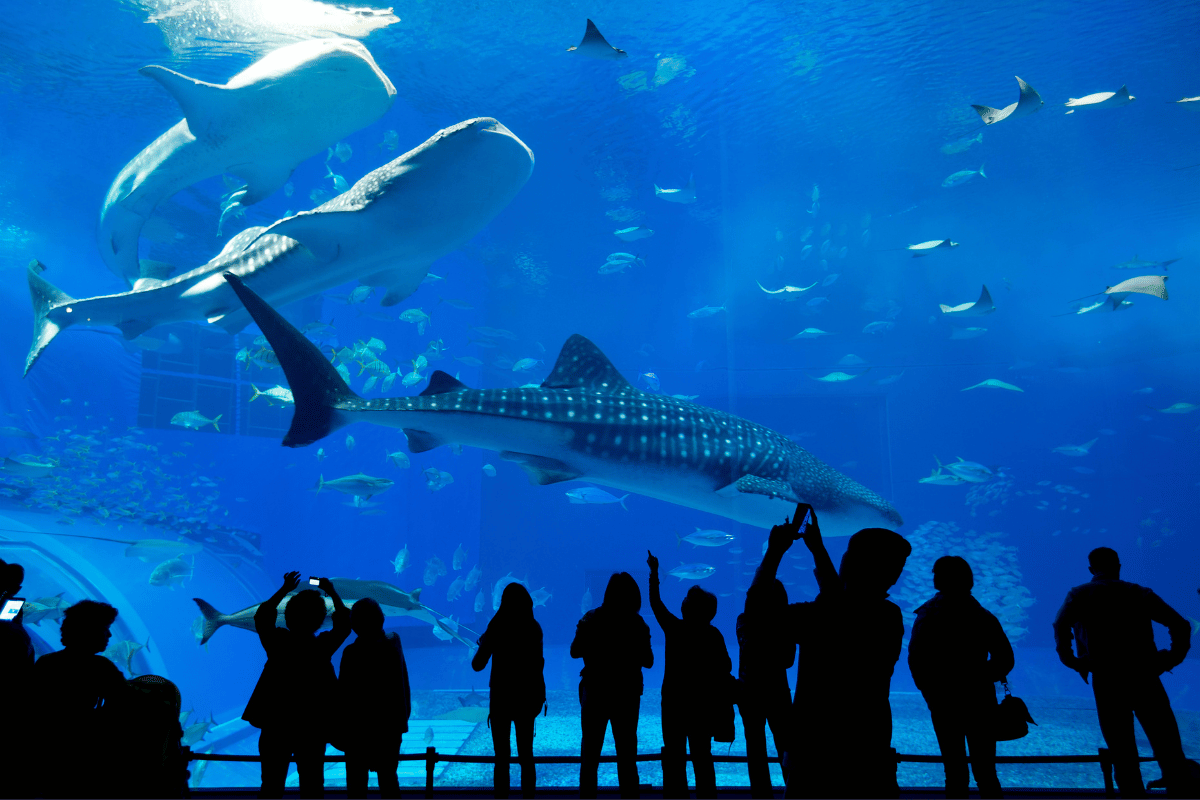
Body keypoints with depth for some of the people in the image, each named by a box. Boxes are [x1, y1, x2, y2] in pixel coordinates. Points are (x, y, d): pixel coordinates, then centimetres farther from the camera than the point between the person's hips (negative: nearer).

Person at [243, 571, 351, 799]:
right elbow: (344, 622, 6)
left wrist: (284, 589, 15)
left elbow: (261, 616, 11)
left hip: (275, 724, 1)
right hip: (313, 726, -1)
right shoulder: (323, 646, -11)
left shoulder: (277, 642, -8)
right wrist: (332, 592, 14)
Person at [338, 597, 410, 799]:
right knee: (389, 779, 15)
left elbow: (345, 694, -14)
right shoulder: (394, 643, -2)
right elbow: (404, 683, 6)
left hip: (361, 727, -5)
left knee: (356, 782, 7)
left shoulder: (353, 652, -17)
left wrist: (341, 729, -5)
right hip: (391, 724, 5)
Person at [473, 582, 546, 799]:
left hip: (502, 698, -3)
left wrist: (482, 644, 10)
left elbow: (477, 665, -6)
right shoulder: (535, 629, -3)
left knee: (502, 759, 6)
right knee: (526, 756, 14)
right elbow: (538, 663, 4)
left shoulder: (496, 629, -11)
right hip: (527, 698, 3)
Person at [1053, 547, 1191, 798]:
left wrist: (1070, 660, 1)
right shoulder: (1140, 593, 15)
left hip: (1106, 681, -1)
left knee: (1123, 756, 6)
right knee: (1170, 752, 6)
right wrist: (1172, 658, 14)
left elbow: (1062, 625, -8)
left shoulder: (1079, 595, 10)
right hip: (1145, 677, 1)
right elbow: (1180, 624, 8)